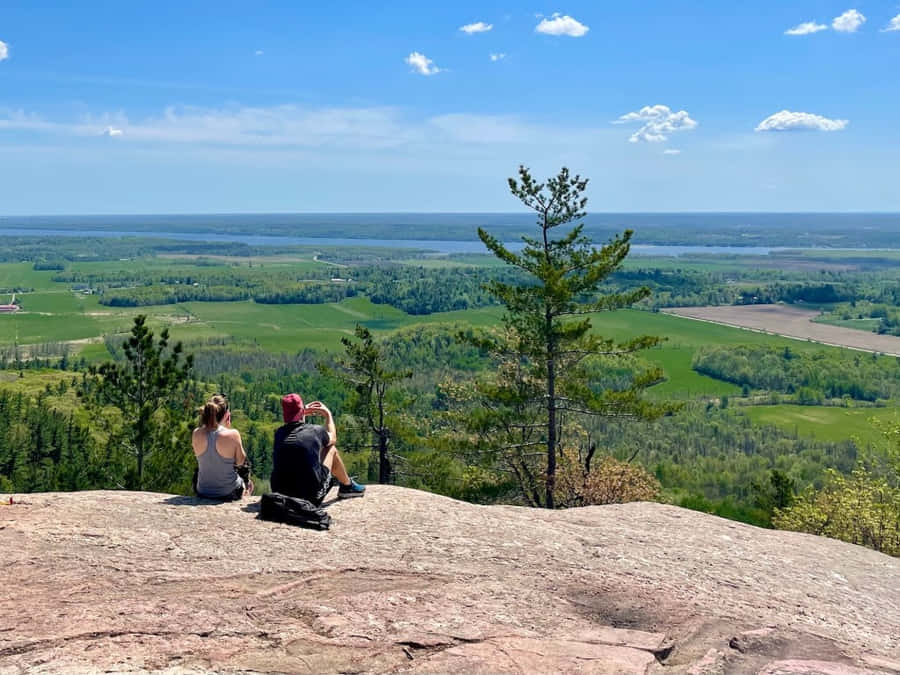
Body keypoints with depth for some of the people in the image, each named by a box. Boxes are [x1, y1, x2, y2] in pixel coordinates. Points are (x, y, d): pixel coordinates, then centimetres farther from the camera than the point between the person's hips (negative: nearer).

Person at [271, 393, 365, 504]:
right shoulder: (315, 431, -5)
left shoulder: (279, 433, 2)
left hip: (280, 495, 3)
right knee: (331, 450, 18)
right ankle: (348, 486, 38)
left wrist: (304, 413, 34)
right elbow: (332, 439, 21)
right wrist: (328, 414, 34)